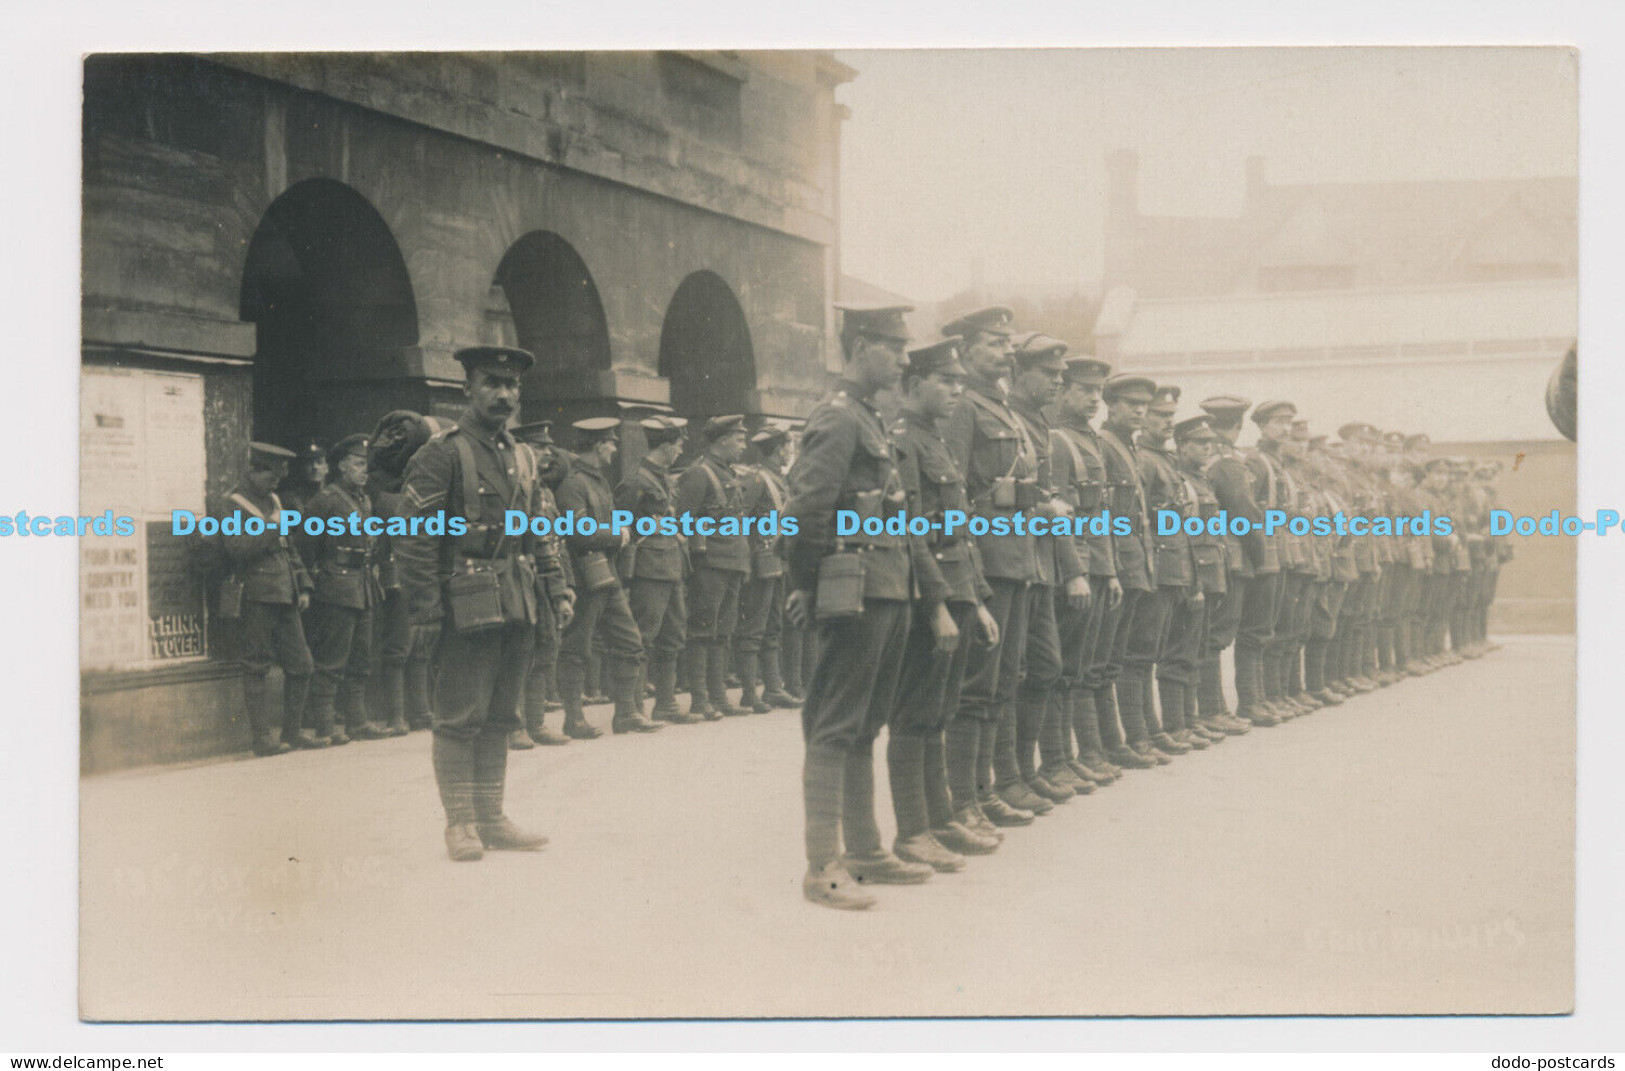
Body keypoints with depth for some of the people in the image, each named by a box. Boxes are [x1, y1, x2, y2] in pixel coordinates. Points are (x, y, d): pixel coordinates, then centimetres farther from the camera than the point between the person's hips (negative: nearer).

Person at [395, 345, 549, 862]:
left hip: (517, 607, 7)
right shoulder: (440, 455, -7)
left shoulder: (523, 459, 15)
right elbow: (414, 539, -11)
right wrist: (426, 611, -15)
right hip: (467, 606, -7)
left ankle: (492, 819, 19)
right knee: (460, 718, -1)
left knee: (500, 718, 12)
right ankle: (460, 824, 8)